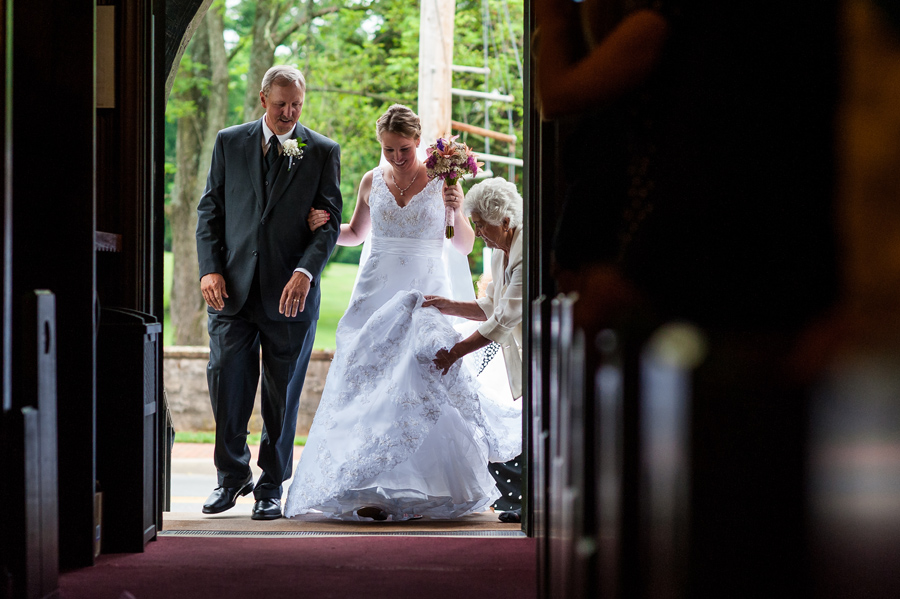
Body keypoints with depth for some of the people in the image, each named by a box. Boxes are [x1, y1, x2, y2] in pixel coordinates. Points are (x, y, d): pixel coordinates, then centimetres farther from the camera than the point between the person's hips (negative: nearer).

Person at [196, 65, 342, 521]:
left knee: (282, 396, 4)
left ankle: (271, 488, 16)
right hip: (232, 288, 1)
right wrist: (210, 269, -4)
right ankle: (232, 475, 19)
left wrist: (305, 271, -16)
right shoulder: (229, 143, 8)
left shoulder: (322, 151, 4)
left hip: (290, 292, -1)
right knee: (226, 384, -1)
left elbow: (330, 223, 0)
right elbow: (210, 210, 9)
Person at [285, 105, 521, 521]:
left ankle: (432, 487, -6)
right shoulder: (372, 182, 8)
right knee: (371, 387, -7)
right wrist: (325, 225, 5)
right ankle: (371, 491, -6)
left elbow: (463, 248, 4)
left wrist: (457, 210, -13)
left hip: (425, 297, -3)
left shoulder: (442, 181, 1)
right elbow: (356, 233, 24)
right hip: (376, 295, 3)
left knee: (425, 384, -16)